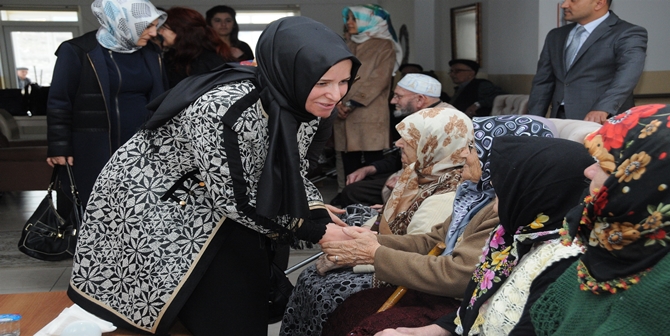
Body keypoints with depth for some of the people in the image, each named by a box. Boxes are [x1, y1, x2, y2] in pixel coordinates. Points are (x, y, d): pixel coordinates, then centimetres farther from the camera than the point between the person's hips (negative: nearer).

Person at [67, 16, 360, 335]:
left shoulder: (300, 105, -13)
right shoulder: (224, 109, -36)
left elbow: (292, 174, 2)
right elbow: (233, 201, -28)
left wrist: (323, 219, -14)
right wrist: (316, 232, -21)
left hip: (207, 209, 6)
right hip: (149, 204, -6)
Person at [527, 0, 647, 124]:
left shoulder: (628, 33, -1)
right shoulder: (556, 36, 17)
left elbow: (628, 73, -17)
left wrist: (603, 108, -32)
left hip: (603, 124, -4)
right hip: (560, 123, 4)